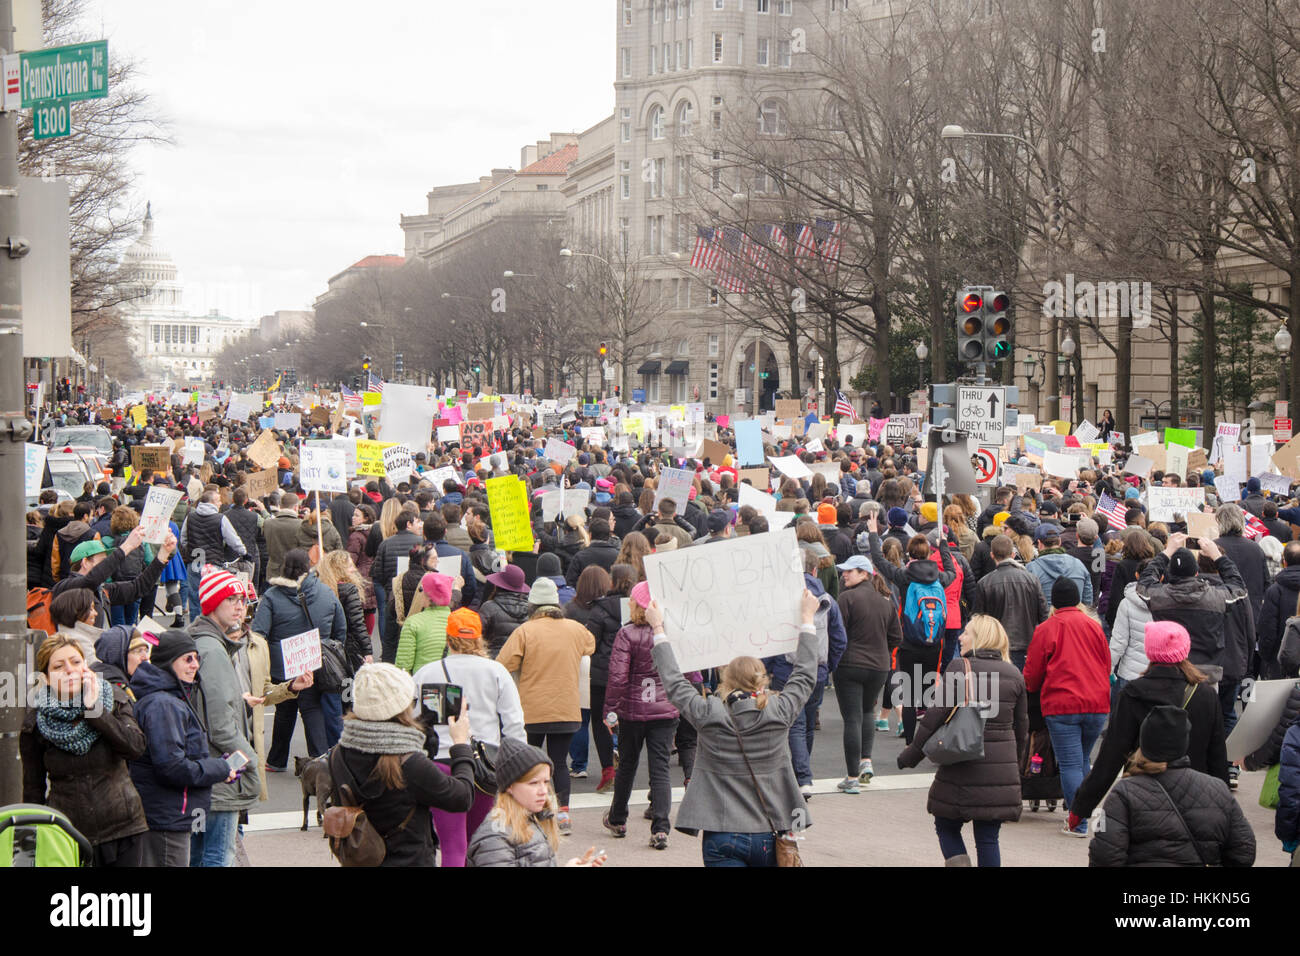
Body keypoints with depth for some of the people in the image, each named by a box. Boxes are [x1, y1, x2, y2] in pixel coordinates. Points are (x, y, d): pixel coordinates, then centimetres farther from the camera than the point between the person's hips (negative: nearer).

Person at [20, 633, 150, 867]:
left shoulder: (115, 700, 1)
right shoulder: (36, 722, -1)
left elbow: (135, 746, -15)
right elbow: (33, 787, 5)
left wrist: (94, 709, -17)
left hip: (123, 828, 1)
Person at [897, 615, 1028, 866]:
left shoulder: (959, 668, -7)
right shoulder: (1014, 674, 8)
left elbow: (937, 714, -10)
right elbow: (1022, 726, 13)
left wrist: (912, 754, -2)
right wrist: (1013, 764, 26)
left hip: (962, 769, -4)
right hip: (1001, 772, 4)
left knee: (947, 826, 13)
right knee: (988, 838, 8)